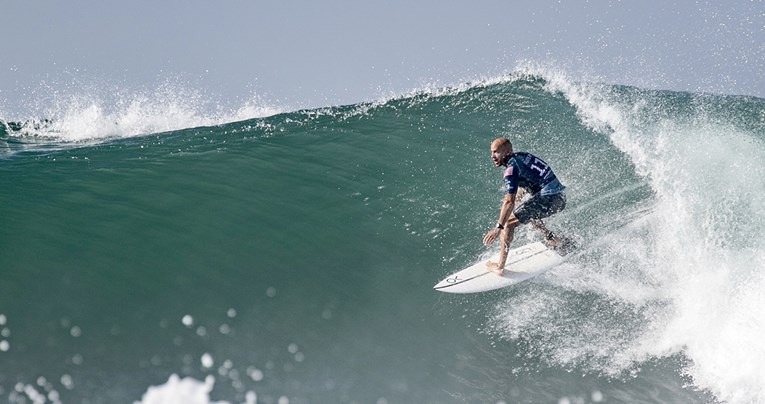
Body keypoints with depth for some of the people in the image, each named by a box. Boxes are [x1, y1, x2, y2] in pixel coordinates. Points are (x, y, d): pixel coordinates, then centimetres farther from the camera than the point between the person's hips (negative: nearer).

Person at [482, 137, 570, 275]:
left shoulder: (511, 169, -10)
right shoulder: (521, 156, 14)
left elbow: (510, 202, -18)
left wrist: (498, 227, -19)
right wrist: (520, 190, 25)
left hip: (549, 199, -9)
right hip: (560, 197, 9)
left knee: (508, 222, -5)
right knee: (527, 211, 34)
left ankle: (500, 266, -7)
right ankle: (554, 240, 30)